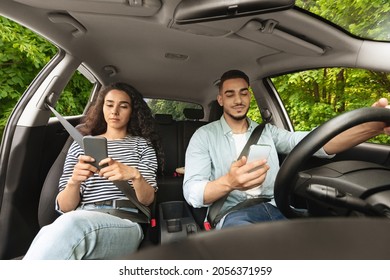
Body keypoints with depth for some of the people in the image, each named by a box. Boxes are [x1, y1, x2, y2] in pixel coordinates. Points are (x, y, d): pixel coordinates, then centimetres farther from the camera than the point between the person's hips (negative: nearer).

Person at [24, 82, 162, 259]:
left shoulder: (142, 145, 13)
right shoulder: (80, 145, 17)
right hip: (79, 220, 2)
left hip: (125, 223, -1)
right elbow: (64, 207, 10)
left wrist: (135, 175, -20)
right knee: (49, 233, -36)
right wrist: (74, 182, -13)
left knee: (70, 226, -34)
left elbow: (147, 199, 2)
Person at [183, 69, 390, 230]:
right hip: (234, 214, -3)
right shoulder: (204, 136, 2)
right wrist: (229, 183, -31)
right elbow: (192, 193, -9)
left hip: (275, 208, 4)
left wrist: (370, 126, -23)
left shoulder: (267, 131, 14)